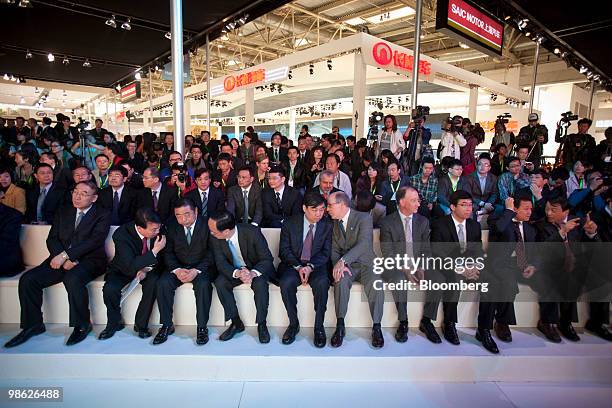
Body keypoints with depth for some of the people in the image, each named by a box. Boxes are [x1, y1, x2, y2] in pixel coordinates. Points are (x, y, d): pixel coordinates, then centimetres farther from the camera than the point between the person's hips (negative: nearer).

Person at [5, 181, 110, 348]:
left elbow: (94, 240, -12)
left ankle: (82, 325, -16)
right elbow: (52, 239, 7)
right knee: (28, 279, -15)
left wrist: (65, 255, -21)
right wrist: (64, 259, -12)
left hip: (89, 260, -5)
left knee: (72, 279, -35)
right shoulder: (63, 212, 17)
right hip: (61, 259, 6)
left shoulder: (102, 215, 1)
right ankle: (33, 325, 3)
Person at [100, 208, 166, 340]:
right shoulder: (121, 234, -29)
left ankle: (141, 324, -9)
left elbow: (162, 257, -3)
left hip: (147, 268, 1)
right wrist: (154, 251, -40)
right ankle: (114, 323, 2)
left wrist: (147, 269, -21)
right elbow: (131, 267, -34)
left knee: (153, 283, -28)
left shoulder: (158, 231, -19)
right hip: (124, 269, -1)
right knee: (109, 289, -27)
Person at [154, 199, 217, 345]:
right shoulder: (172, 227, 2)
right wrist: (177, 270, -17)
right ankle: (166, 325, -6)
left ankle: (202, 327, -16)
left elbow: (212, 254, -11)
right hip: (178, 266, 4)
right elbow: (168, 252, 1)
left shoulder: (207, 225, -9)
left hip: (202, 267, -3)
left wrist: (196, 270, -24)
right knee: (163, 283, -23)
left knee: (203, 285, -32)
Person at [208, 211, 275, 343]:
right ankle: (236, 323, -7)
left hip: (257, 268, -3)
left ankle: (262, 325, -12)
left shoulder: (252, 232, -27)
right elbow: (221, 263, -14)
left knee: (260, 284, -33)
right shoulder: (215, 238, -16)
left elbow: (267, 259, -22)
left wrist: (253, 273, -41)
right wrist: (237, 273, -35)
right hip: (234, 270, 4)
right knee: (220, 283, -24)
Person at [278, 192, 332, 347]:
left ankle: (319, 327, -13)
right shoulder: (289, 223, 2)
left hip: (317, 266, 0)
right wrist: (298, 267, -17)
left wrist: (310, 266, -17)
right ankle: (293, 324, -7)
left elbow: (326, 252, 0)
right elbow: (284, 250, -1)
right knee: (286, 283, -30)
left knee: (322, 283, -32)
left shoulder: (327, 226, 3)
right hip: (293, 264, 1)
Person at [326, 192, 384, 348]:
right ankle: (340, 326, -21)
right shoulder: (334, 223, 11)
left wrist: (343, 261, -32)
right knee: (341, 280, -30)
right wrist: (338, 265, -15)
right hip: (345, 266, 3)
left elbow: (363, 244, -21)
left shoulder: (364, 218, -7)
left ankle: (376, 327, -15)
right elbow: (334, 250, 8)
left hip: (366, 264, -2)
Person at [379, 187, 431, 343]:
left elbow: (426, 250, 7)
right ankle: (403, 323, -17)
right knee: (399, 280, -35)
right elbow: (387, 253, -9)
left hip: (417, 266, 4)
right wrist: (404, 269, -19)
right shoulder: (387, 222, -5)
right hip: (396, 267, -4)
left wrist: (421, 268, -11)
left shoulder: (423, 221, 8)